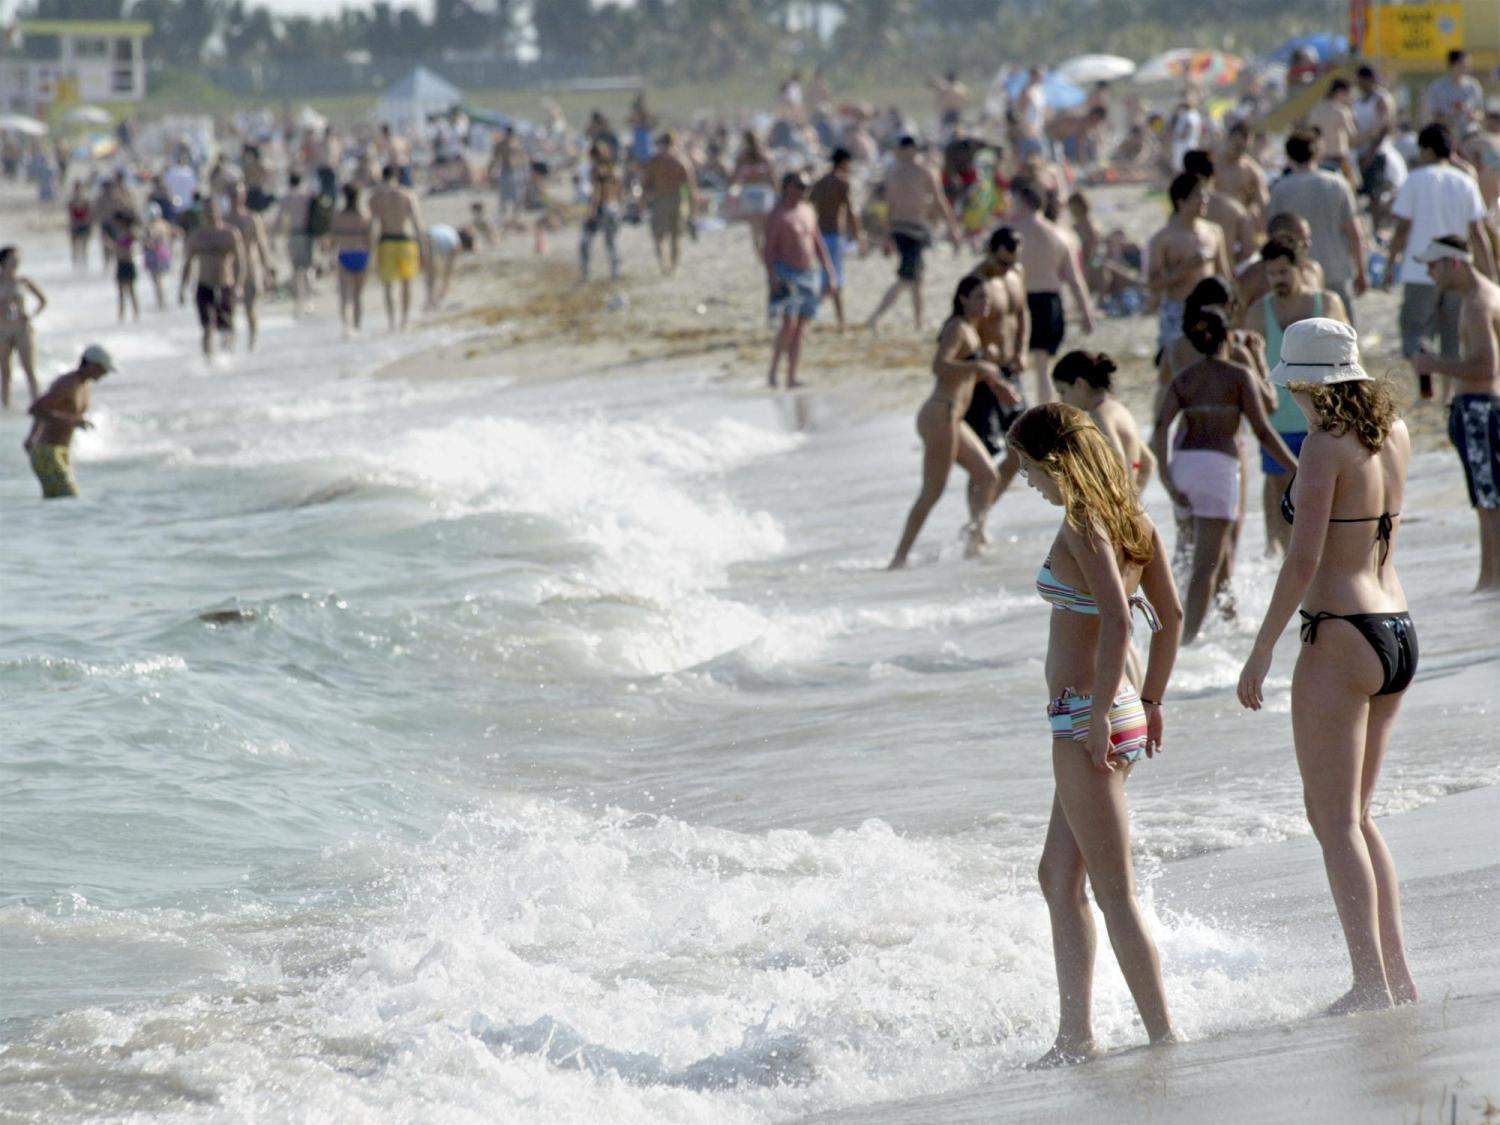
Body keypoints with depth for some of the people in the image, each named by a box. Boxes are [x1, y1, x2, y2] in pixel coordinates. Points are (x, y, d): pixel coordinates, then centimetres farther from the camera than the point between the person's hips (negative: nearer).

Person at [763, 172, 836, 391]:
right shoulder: (778, 214, -8)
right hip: (787, 274, -7)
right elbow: (769, 248, -13)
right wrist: (772, 276, -22)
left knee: (800, 327, 6)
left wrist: (829, 271, 17)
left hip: (809, 273, 7)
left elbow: (818, 242, 20)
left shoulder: (809, 211, 13)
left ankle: (792, 376, 8)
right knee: (789, 323, -18)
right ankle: (773, 371, -10)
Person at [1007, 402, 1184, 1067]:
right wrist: (1150, 702, 21)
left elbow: (1116, 619, -27)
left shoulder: (1083, 528, -16)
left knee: (1115, 894, -3)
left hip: (1087, 719, -10)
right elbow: (1170, 616, 15)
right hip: (1121, 713, 10)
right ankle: (1075, 1036, 22)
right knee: (1057, 877, 18)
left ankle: (1164, 1037, -1)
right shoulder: (1130, 520, 10)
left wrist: (1099, 714, -24)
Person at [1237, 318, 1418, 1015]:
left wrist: (1262, 651, -15)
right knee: (1355, 816, 16)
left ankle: (1372, 982, -9)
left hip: (1341, 639, -8)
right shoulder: (1394, 436, 8)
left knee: (1334, 819, -4)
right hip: (1399, 636, 8)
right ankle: (1398, 977, 14)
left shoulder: (1325, 446, -14)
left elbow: (1304, 558, -19)